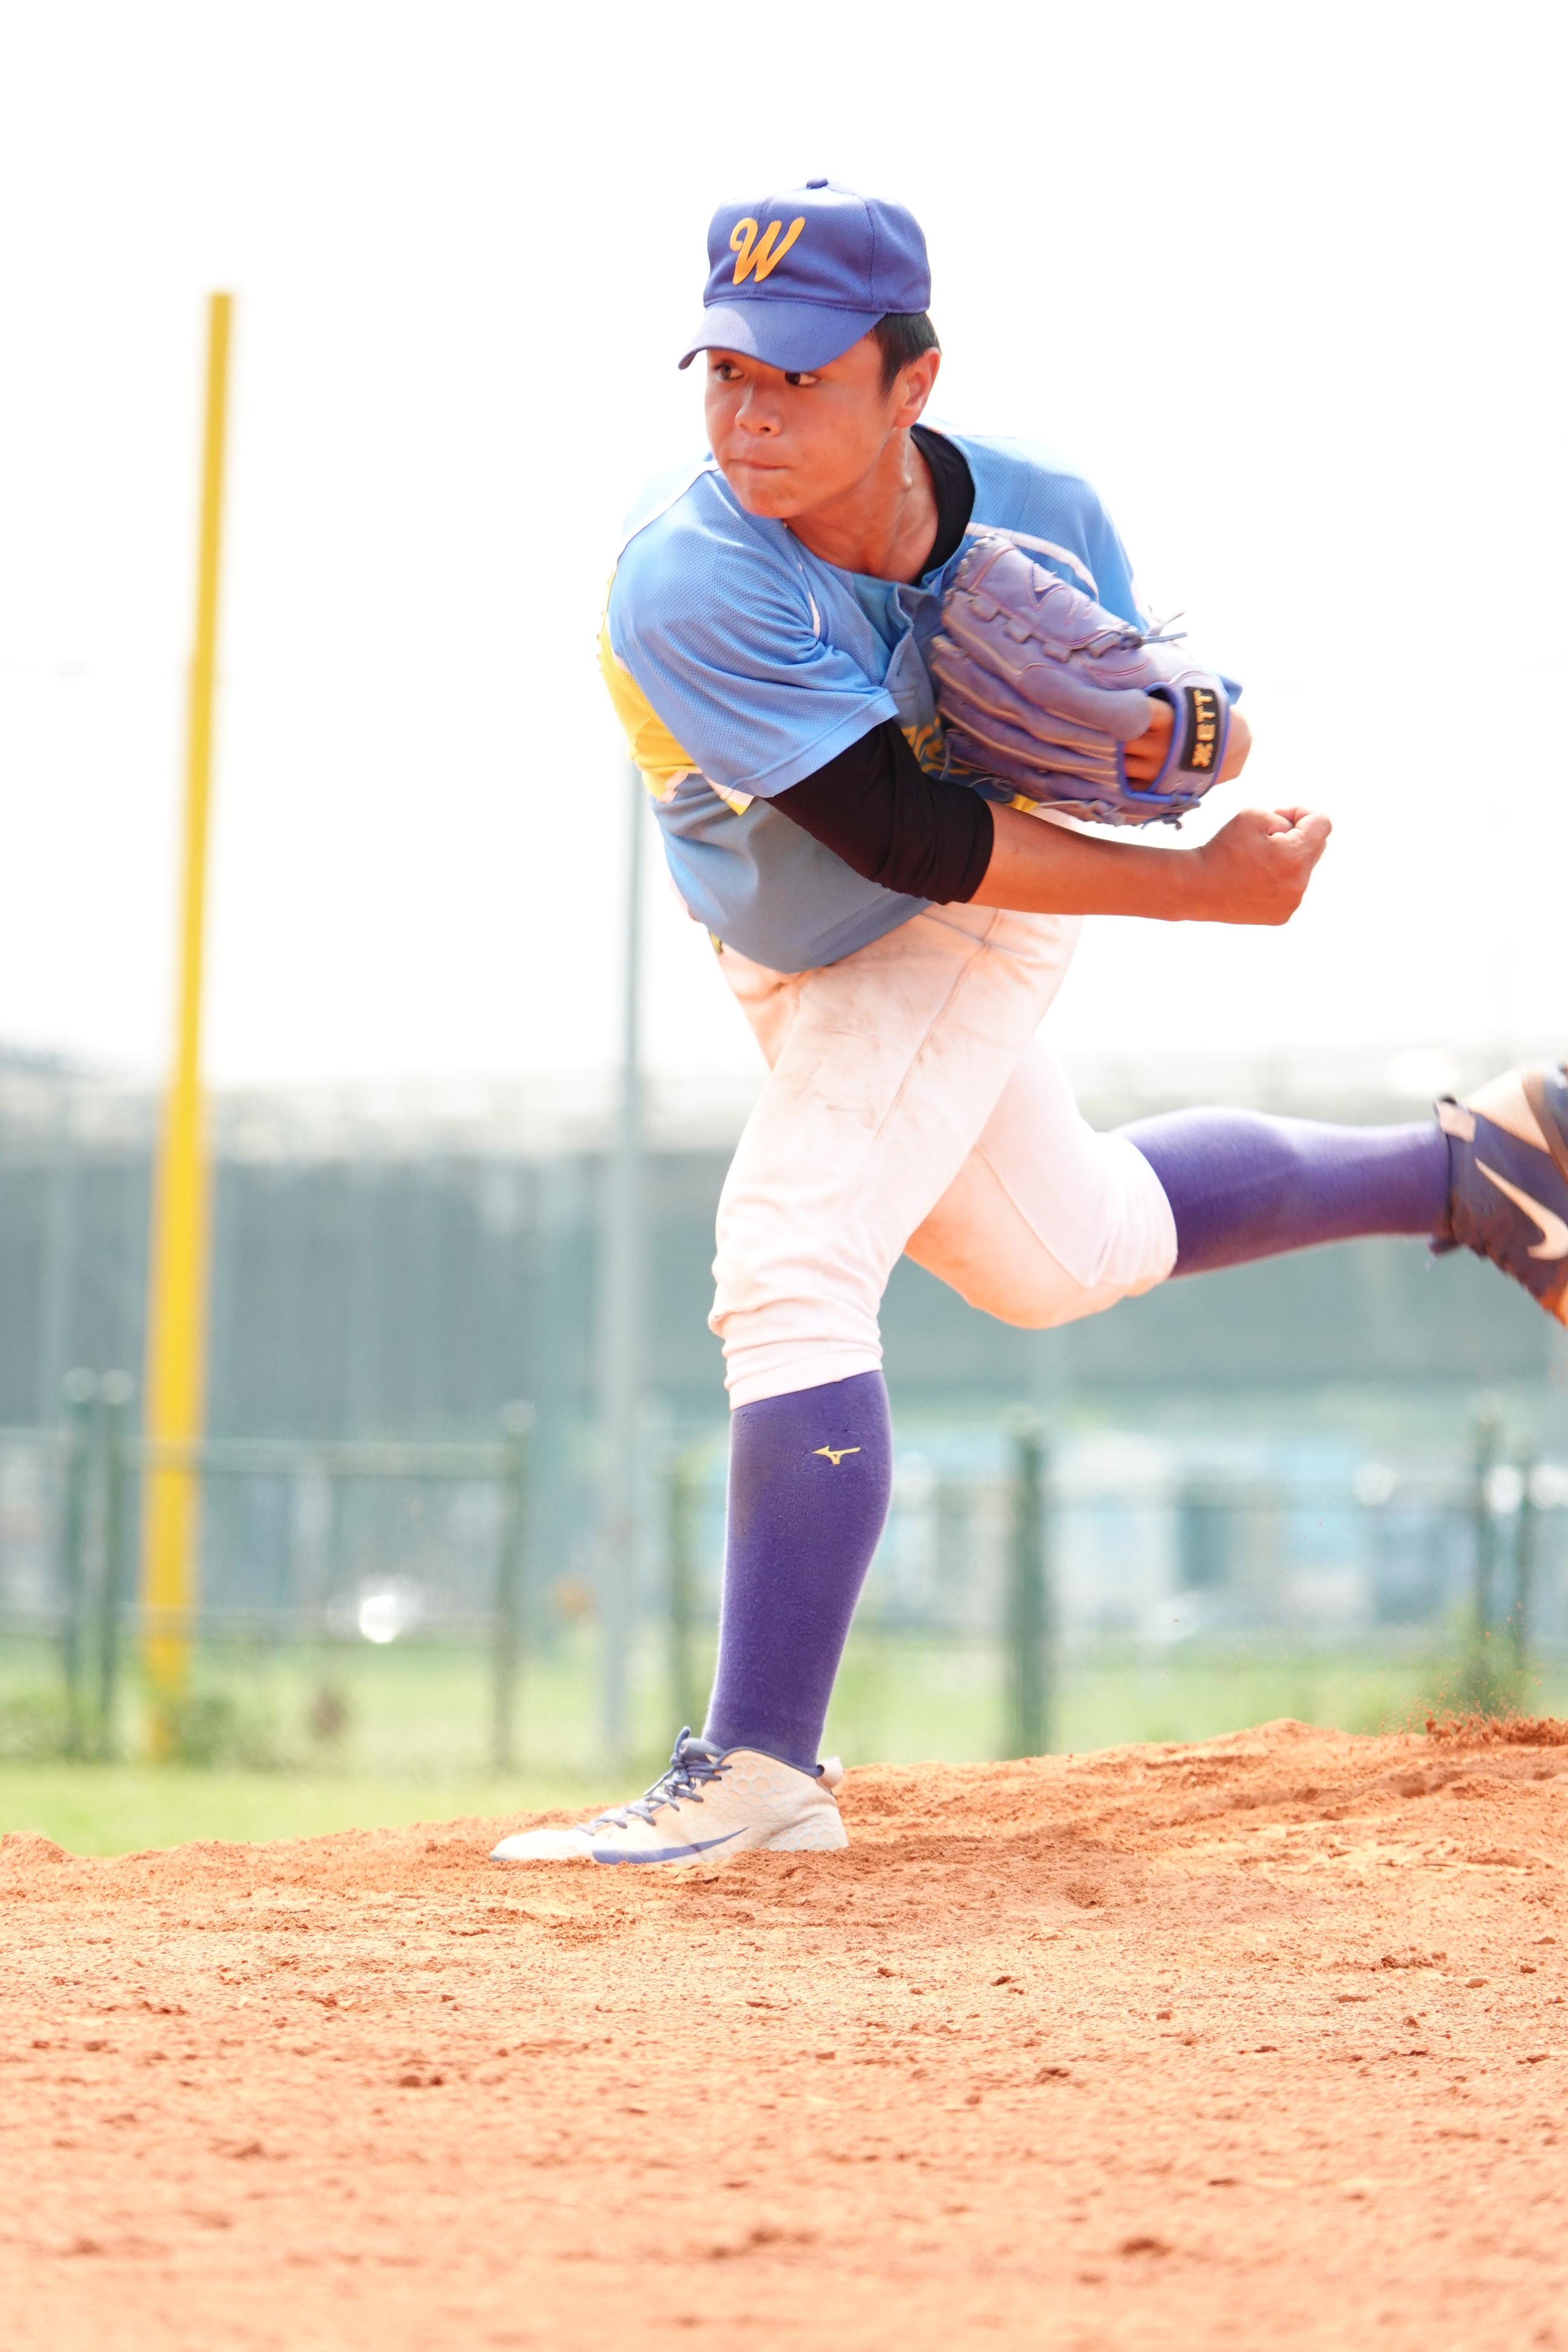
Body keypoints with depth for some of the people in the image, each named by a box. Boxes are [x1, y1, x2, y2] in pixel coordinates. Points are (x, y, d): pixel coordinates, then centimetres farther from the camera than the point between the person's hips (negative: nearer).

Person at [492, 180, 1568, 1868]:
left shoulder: (1034, 514, -26)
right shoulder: (690, 580, -34)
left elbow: (1212, 734, -8)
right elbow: (907, 834, -34)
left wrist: (1177, 734, -33)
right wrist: (1210, 887, -32)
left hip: (965, 943, -3)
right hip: (793, 947, 3)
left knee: (791, 1267, -22)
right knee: (1067, 1256, 23)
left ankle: (757, 1771, -22)